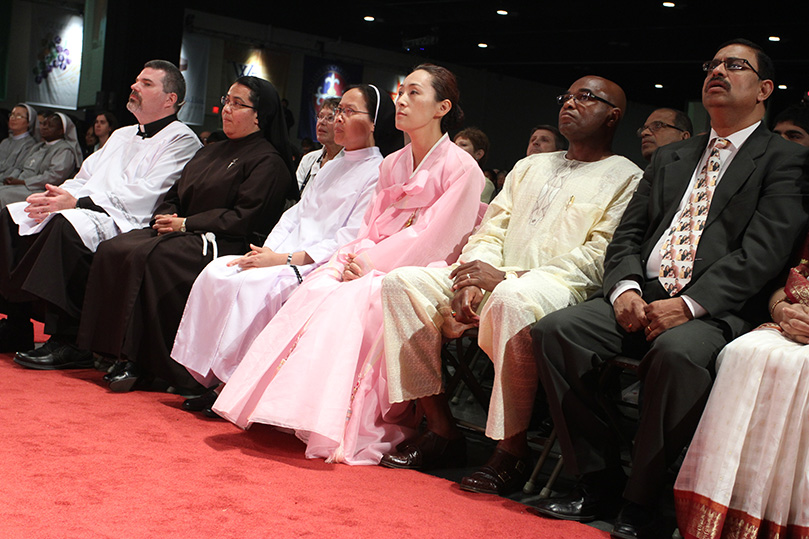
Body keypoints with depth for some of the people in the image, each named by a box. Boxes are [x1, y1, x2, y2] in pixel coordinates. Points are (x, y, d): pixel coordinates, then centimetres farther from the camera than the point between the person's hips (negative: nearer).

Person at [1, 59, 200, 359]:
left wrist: (77, 202, -19)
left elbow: (144, 195, -14)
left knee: (69, 224, -36)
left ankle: (68, 341, -31)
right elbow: (86, 178, 24)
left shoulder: (182, 140, 0)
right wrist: (57, 195, 0)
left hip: (125, 222, -9)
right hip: (86, 210, 9)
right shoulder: (122, 135, 30)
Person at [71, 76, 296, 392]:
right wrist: (166, 217, 1)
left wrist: (185, 224, -11)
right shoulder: (209, 153, 26)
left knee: (147, 257, -32)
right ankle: (121, 352, -19)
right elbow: (175, 195, 25)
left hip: (222, 244, -8)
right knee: (111, 250, -17)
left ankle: (137, 360, -26)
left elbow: (244, 218, -12)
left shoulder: (268, 162, -2)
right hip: (184, 234, 8)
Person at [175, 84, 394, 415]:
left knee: (251, 285, -30)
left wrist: (287, 258, -18)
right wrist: (267, 250, -2)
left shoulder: (378, 174, -6)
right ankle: (208, 374, -12)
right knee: (216, 273, -13)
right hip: (287, 256, 8)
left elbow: (351, 239, -14)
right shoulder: (332, 166, 23)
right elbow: (296, 213, 18)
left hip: (322, 266, -8)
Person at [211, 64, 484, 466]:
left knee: (350, 301, -33)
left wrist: (374, 264, -15)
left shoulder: (461, 168, -3)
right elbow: (371, 226, 15)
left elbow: (435, 240, -11)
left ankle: (336, 429, -34)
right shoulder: (391, 165, 19)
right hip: (373, 266, 6)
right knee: (314, 290, -23)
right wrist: (357, 255, -7)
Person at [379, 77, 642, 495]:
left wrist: (508, 278, -19)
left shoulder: (626, 179, 4)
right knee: (403, 282, -12)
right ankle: (442, 432, -11)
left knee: (513, 300, -40)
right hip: (496, 281, 7)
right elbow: (492, 229, 18)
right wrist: (472, 280, -5)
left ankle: (512, 451, -27)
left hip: (560, 287, -7)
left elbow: (599, 259, -9)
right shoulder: (530, 166, 26)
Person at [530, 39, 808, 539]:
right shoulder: (670, 158, 24)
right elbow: (627, 235, 17)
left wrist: (689, 304, -20)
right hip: (642, 297, 6)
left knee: (676, 351, -38)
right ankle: (598, 480, -9)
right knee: (554, 329, -19)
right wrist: (625, 289, -5)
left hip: (716, 309, -5)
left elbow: (762, 252, -9)